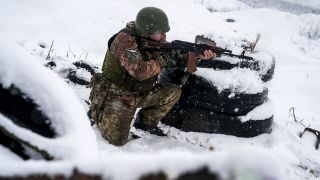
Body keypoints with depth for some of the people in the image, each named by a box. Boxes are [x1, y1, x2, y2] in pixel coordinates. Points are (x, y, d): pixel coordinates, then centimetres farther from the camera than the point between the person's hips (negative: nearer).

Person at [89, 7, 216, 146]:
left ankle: (146, 123, 11)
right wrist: (161, 60, -26)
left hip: (139, 94, 7)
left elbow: (176, 54, 2)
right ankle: (97, 113, 11)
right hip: (115, 95, -7)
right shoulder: (125, 40, -26)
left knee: (174, 92, -6)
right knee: (118, 140, -19)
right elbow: (140, 72, -36)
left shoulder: (155, 42, -2)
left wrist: (198, 55, -13)